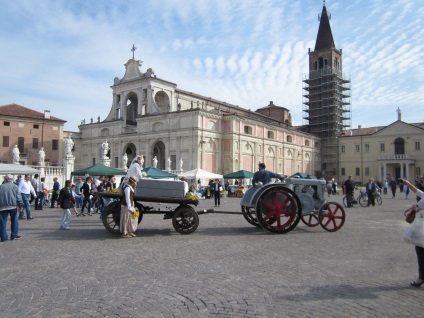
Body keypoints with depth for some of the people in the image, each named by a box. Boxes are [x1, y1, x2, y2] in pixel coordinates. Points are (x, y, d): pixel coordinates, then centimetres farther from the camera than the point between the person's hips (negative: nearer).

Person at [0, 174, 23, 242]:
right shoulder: (14, 186, 6)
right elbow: (18, 196, -1)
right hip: (12, 206, -2)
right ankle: (14, 235, 11)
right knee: (14, 221, 9)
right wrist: (20, 205, 1)